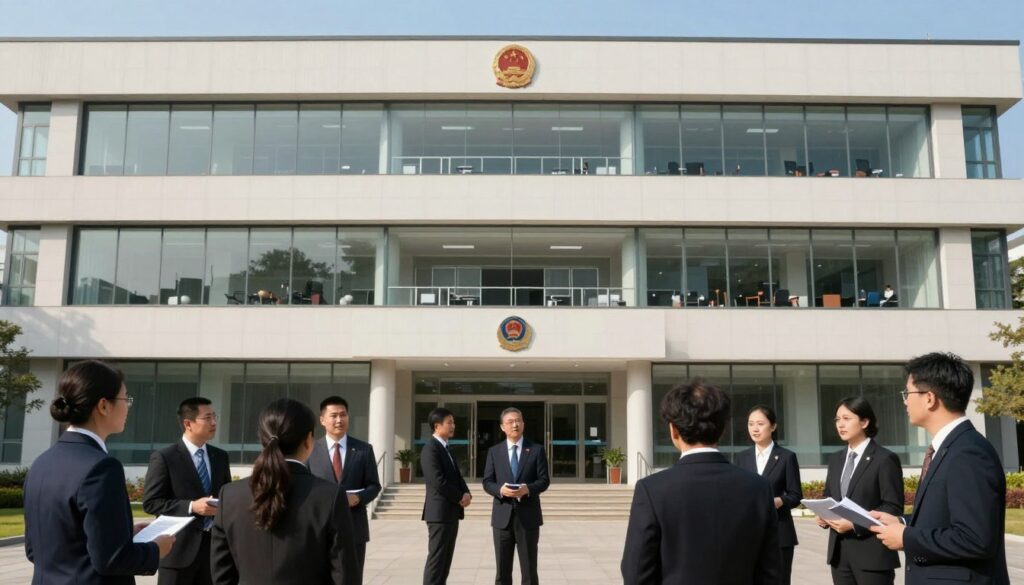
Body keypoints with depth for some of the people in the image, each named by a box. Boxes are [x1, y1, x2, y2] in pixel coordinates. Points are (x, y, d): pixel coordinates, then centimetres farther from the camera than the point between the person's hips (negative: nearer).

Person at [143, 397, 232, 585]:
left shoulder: (220, 456, 11)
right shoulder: (163, 457, -6)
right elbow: (150, 502, -9)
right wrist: (191, 507, -19)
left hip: (214, 544, 5)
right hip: (179, 548, -5)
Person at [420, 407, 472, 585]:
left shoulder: (447, 449, 17)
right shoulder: (430, 449, -14)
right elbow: (439, 482, -22)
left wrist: (466, 494, -2)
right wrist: (460, 497, -11)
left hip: (452, 511, 9)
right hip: (440, 512, -9)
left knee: (445, 558, 11)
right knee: (436, 558, -6)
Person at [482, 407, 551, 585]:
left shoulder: (537, 449, 4)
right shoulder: (494, 451, 8)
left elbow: (544, 480, -1)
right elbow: (487, 482, 4)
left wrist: (528, 489, -20)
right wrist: (500, 489, -18)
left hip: (528, 516, -1)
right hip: (502, 516, 1)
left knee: (529, 569, 4)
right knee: (502, 570, 6)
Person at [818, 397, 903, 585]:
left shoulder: (885, 459, -7)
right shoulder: (835, 459, 15)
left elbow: (893, 507, -12)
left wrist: (855, 524, -20)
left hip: (872, 553, -6)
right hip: (839, 551, 6)